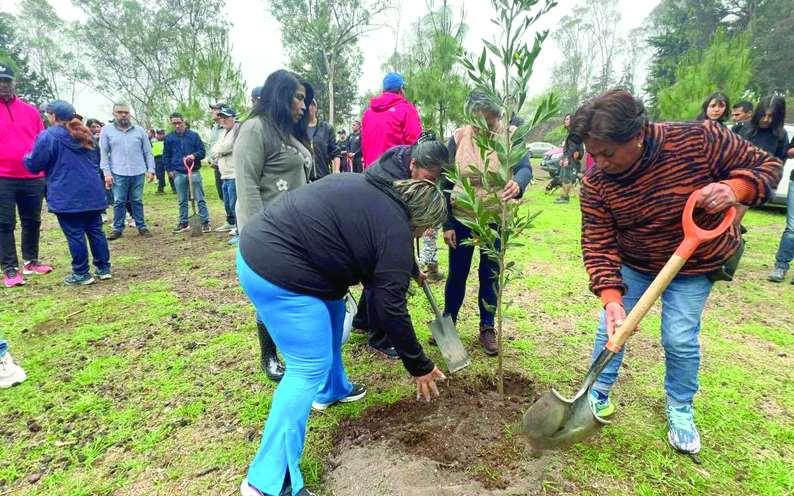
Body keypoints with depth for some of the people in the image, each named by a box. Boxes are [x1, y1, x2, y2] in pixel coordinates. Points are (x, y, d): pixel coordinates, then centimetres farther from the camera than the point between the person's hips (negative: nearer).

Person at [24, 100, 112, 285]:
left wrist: (27, 157, 18)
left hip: (67, 196, -6)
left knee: (75, 234, 0)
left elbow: (34, 165, -3)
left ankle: (81, 274, 6)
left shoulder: (48, 136, -8)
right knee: (95, 230, 11)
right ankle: (104, 268, 14)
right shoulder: (84, 134, 14)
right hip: (92, 193, 6)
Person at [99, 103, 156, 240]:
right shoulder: (107, 130, 5)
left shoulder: (139, 130, 8)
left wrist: (151, 169, 2)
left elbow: (148, 152, 9)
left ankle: (141, 226, 16)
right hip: (118, 173, -1)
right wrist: (107, 173, -5)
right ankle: (117, 228, 12)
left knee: (137, 201, 9)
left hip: (138, 172, 1)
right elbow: (104, 154, 3)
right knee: (119, 202, 3)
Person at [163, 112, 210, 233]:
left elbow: (202, 152, 1)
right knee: (182, 201, 10)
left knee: (200, 199, -1)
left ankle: (205, 222, 4)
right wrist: (169, 169, 5)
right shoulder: (169, 138, 7)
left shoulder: (194, 135, 1)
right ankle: (183, 223, 18)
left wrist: (194, 156, -18)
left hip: (194, 172, -2)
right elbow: (166, 156, 14)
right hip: (178, 173, 2)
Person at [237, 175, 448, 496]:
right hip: (277, 273, -10)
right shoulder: (395, 231, -10)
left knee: (332, 312, 25)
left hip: (258, 242, 10)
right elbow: (391, 308, -9)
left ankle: (333, 391, 43)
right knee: (309, 369, -3)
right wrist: (419, 366, 2)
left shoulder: (369, 187, 14)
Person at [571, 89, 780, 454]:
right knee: (613, 327, 3)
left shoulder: (699, 139, -27)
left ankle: (680, 410, 27)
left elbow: (764, 165, -13)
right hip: (633, 263, 2)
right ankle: (598, 393, 27)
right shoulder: (596, 183, -23)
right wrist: (611, 298, -35)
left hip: (695, 265, -1)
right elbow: (598, 245, -23)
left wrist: (734, 188, -35)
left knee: (680, 340, 0)